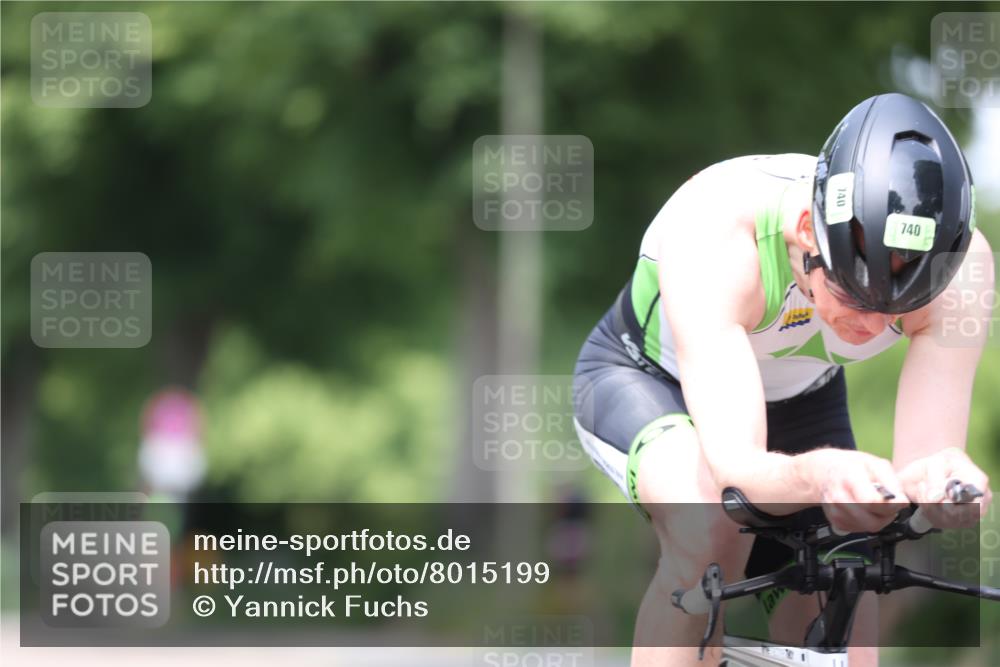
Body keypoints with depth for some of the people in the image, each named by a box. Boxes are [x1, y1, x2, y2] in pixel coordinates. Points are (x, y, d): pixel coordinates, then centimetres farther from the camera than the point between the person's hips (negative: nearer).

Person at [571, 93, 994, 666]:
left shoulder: (959, 262, -32)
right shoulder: (714, 231, -41)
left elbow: (927, 456, -35)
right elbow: (735, 468, -49)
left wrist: (943, 481, -60)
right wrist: (816, 476, -72)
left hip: (797, 398, 4)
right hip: (644, 378, -4)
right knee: (711, 525, -37)